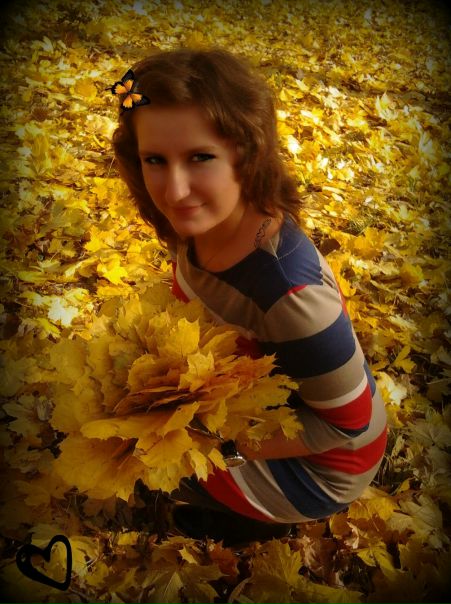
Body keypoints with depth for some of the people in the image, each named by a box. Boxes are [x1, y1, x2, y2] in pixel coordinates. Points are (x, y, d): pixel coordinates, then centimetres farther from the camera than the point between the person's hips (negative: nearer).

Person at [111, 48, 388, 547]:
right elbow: (188, 304, 4)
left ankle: (264, 519, 15)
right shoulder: (201, 220, -18)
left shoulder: (290, 289, -40)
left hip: (322, 460, -6)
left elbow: (349, 425, -26)